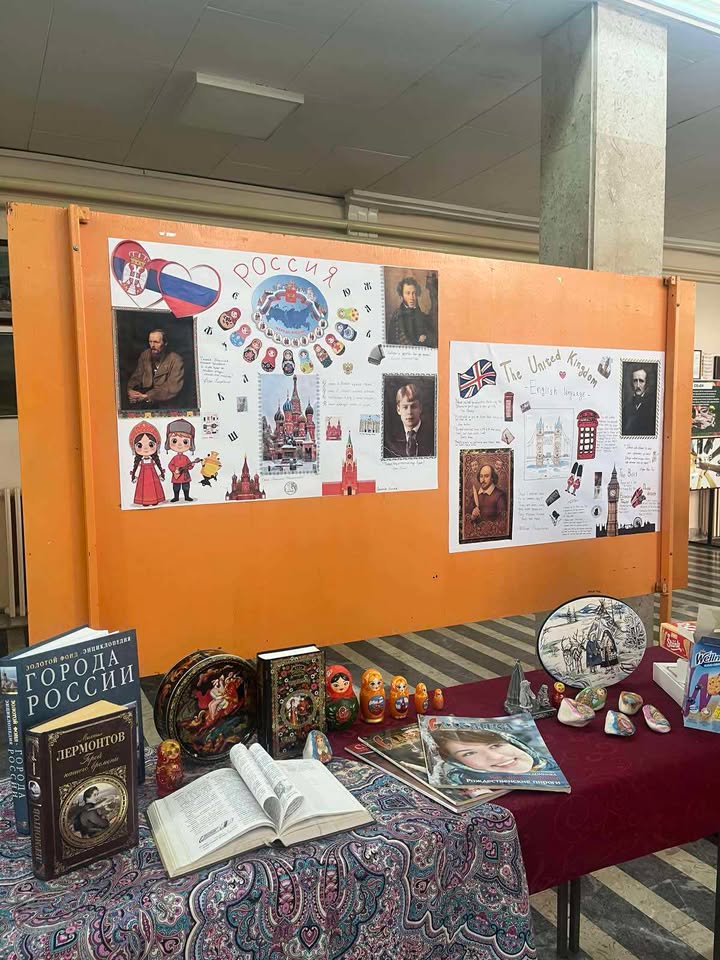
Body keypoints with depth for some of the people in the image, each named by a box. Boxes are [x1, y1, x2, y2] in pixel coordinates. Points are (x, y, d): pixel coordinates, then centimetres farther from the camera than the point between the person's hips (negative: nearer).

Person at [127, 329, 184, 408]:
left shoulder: (176, 360, -9)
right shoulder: (145, 355, 8)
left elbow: (172, 388, -18)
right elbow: (136, 377, 10)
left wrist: (147, 396, -25)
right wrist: (130, 390, -13)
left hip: (165, 406, -3)